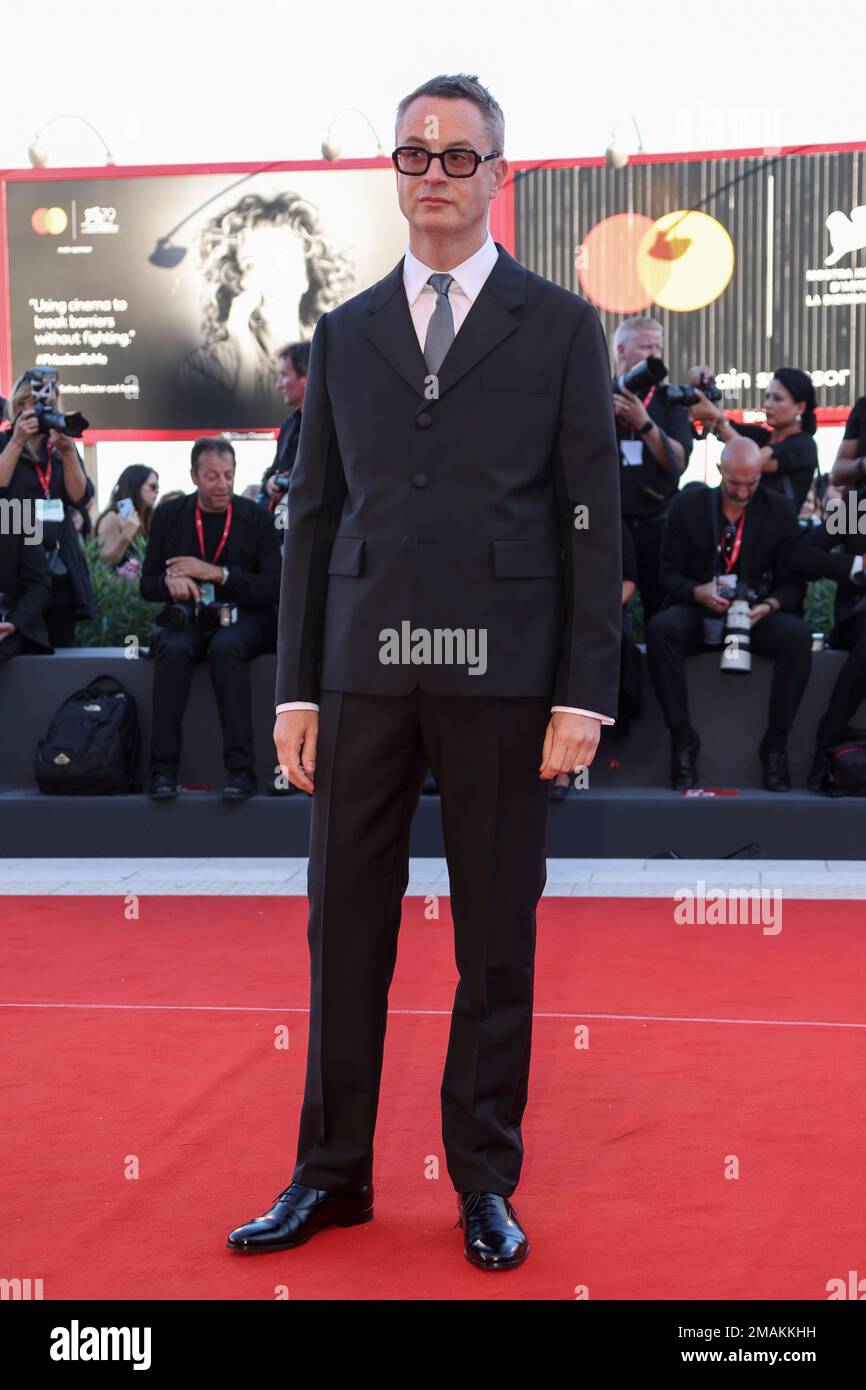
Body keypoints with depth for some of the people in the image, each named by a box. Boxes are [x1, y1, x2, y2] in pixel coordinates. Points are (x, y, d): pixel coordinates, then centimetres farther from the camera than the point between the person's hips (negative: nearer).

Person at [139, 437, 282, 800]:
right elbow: (147, 585, 9)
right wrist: (170, 580, -16)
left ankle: (240, 769, -36)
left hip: (243, 619, -1)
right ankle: (163, 768, -31)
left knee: (225, 648, -36)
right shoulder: (168, 515, 8)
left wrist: (216, 573, -15)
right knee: (173, 649, -33)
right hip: (188, 618, 2)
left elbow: (273, 587, -4)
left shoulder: (256, 517, 3)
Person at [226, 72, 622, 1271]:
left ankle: (485, 1180, 19)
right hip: (365, 668, 3)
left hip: (502, 675, -2)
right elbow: (312, 517, 11)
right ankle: (332, 1173, 19)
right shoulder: (345, 334, 13)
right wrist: (295, 687, 5)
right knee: (344, 925, 6)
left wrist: (585, 694, -7)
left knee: (496, 936, 6)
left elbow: (593, 521, 0)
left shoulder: (562, 328, 4)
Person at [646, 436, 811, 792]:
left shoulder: (778, 510, 4)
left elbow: (793, 581, 3)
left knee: (797, 635, -34)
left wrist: (769, 606, -19)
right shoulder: (688, 505, 3)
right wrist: (699, 593, -19)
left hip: (759, 613, 0)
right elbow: (670, 572, 3)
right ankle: (682, 739, -26)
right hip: (700, 610, 0)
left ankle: (775, 744, -22)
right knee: (659, 628, -34)